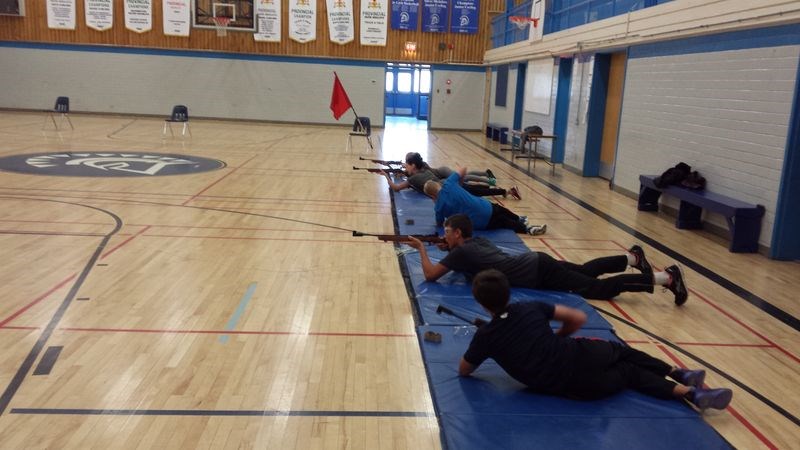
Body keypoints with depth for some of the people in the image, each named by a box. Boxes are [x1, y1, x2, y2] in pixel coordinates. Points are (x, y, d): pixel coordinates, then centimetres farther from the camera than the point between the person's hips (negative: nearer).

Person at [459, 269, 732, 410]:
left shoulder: (485, 336, -1)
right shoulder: (531, 308, 5)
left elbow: (463, 371, 10)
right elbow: (578, 318, 9)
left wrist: (481, 349, 27)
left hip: (572, 387, -1)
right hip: (580, 355, 1)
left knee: (626, 370, 22)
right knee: (621, 352, 31)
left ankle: (689, 392, 10)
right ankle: (679, 374, 18)